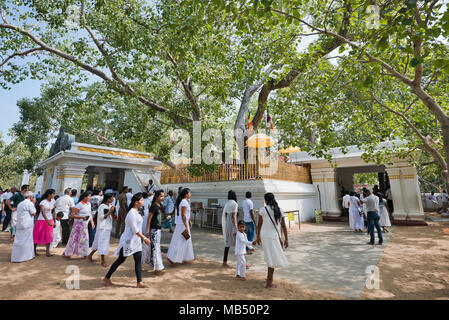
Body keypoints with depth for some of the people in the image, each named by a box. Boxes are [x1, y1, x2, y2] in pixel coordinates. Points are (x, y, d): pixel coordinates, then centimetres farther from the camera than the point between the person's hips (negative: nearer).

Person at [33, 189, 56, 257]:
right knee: (37, 236, 9)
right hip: (42, 220, -5)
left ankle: (47, 252, 8)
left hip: (50, 221, 5)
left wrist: (54, 222, 10)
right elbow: (43, 213, -24)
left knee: (49, 236, 3)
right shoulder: (43, 202, -16)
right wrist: (47, 221, -32)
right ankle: (34, 250, 27)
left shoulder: (52, 202, 2)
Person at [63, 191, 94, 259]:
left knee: (85, 239, 11)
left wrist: (92, 221, 8)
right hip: (78, 224, -7)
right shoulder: (79, 205, -15)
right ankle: (65, 253, 21)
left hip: (85, 225, 7)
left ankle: (84, 255, 20)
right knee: (74, 239, 2)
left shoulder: (89, 204, 8)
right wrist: (82, 217, -25)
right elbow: (72, 215, -15)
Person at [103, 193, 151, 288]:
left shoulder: (136, 212, 8)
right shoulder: (132, 213, -21)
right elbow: (135, 230, -24)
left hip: (136, 240, 9)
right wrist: (144, 238, -21)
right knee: (121, 260, 8)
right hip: (128, 240, -9)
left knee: (138, 260, 7)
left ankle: (139, 282, 13)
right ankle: (107, 278, 28)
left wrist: (143, 238, 20)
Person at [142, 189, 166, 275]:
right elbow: (149, 218, -16)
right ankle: (157, 269, 8)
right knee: (155, 248, -2)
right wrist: (147, 230, -17)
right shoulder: (153, 206, -17)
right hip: (153, 229, -9)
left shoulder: (161, 205, 8)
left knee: (149, 247, 19)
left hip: (158, 229, 9)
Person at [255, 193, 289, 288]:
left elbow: (259, 224, 0)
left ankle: (269, 277, 35)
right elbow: (284, 226, 0)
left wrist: (258, 237, 11)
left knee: (270, 257, 21)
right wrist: (286, 239, 7)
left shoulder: (262, 210, -6)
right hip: (274, 237, -2)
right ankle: (269, 283, 11)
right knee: (273, 259, 8)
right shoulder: (280, 210, -3)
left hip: (264, 236, 2)